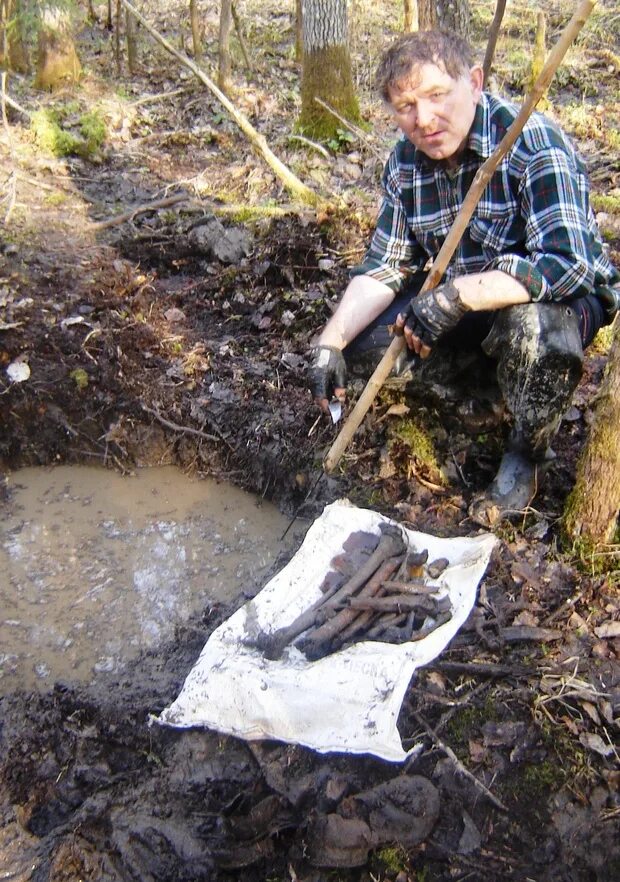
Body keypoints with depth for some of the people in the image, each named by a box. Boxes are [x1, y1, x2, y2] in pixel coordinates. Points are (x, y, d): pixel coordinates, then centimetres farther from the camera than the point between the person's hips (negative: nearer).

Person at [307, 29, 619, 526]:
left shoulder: (532, 141, -24)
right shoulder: (405, 163, -4)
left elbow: (570, 263, -34)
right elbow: (384, 269, -2)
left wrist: (458, 295, -40)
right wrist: (331, 341, -16)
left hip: (560, 298, -5)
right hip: (460, 298, 6)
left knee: (533, 326, -40)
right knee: (365, 342, -13)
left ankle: (528, 455, -9)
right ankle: (482, 361, 12)